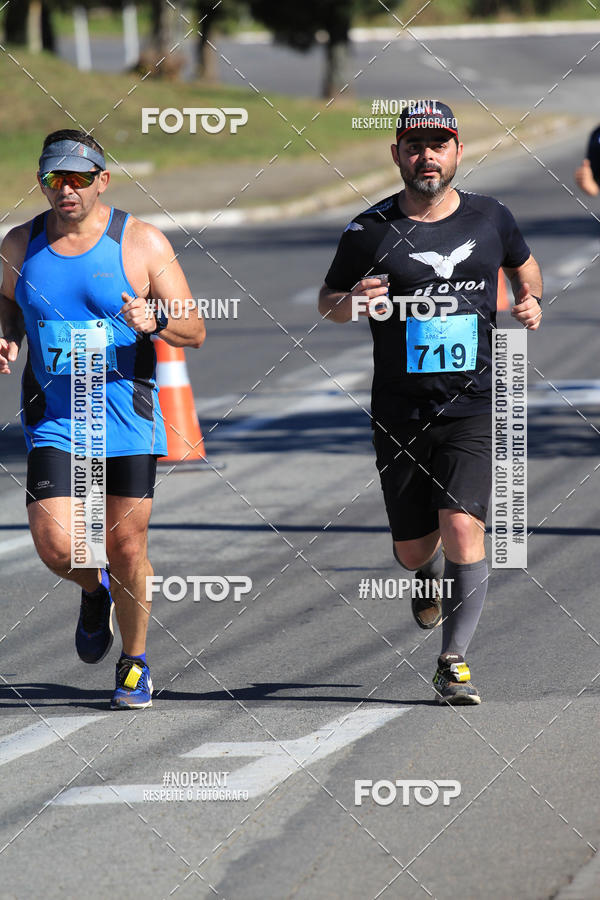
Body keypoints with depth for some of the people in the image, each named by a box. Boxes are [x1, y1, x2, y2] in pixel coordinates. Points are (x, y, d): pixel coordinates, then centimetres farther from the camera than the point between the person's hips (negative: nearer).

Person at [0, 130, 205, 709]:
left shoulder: (142, 243, -4)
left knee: (127, 546, 1)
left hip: (127, 416, -2)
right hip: (53, 417, 2)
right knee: (56, 546, -13)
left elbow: (194, 332, -2)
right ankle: (95, 593, 23)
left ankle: (134, 664, 23)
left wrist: (155, 321, -24)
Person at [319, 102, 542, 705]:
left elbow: (523, 264, 25)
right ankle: (430, 577, 48)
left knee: (462, 528, -19)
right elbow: (326, 303, 10)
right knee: (413, 550, 10)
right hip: (400, 411, 1)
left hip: (474, 406, -1)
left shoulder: (490, 219, 3)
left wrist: (530, 301, 4)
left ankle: (453, 663, -8)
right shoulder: (370, 231, -2)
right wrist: (352, 303, -13)